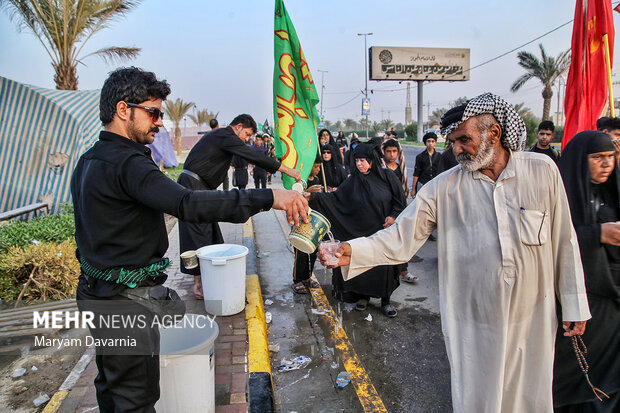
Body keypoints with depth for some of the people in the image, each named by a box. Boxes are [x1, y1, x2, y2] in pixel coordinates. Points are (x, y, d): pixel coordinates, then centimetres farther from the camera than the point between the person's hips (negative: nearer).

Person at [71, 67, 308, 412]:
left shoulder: (89, 160, 10)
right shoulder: (126, 163, -23)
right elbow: (187, 204, -37)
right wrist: (268, 198, -39)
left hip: (97, 291, 10)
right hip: (125, 299, -10)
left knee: (112, 385, 25)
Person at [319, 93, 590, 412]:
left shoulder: (542, 170, -4)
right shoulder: (443, 187, -8)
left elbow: (563, 241, 2)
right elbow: (401, 237, -13)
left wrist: (574, 304, 6)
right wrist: (353, 252, -28)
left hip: (532, 320, 1)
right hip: (472, 324, -1)